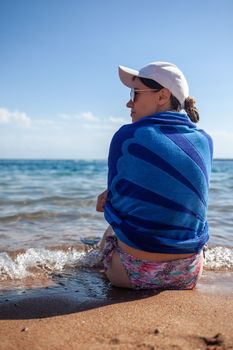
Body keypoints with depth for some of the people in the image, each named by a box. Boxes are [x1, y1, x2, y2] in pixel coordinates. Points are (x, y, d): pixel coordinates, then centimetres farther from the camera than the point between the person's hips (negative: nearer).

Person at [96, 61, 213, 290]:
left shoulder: (126, 136, -13)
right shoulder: (204, 142, 0)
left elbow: (113, 205, -4)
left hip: (133, 274, -3)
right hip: (188, 276, 4)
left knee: (109, 234, 33)